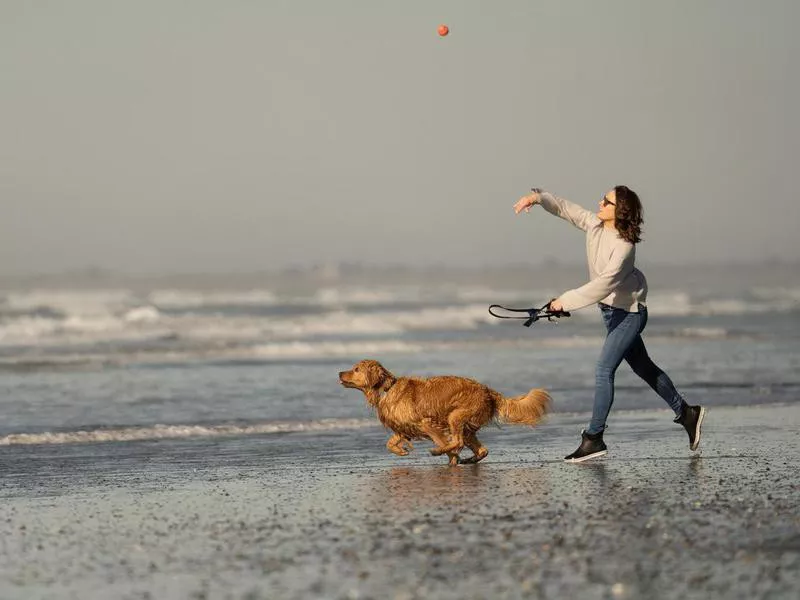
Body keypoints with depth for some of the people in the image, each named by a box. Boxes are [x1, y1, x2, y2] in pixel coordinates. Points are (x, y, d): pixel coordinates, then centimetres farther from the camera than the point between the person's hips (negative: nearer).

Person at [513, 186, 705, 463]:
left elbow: (603, 285, -33)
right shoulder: (594, 224, -6)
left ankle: (593, 439, -7)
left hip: (629, 312, -9)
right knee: (643, 367, 18)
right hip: (611, 309, 9)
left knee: (604, 371, -12)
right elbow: (564, 207, 4)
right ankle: (685, 412, 31)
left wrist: (567, 300, -31)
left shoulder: (624, 246, -28)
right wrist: (538, 197, -13)